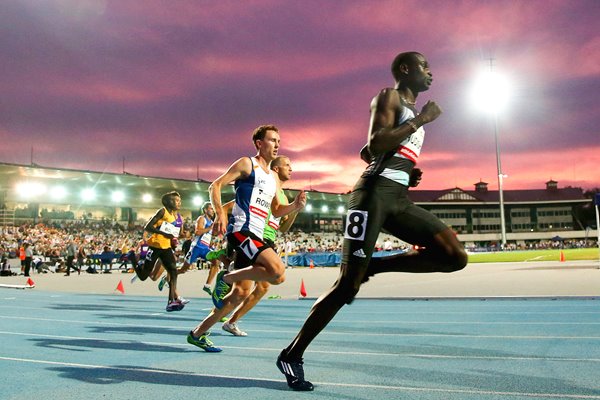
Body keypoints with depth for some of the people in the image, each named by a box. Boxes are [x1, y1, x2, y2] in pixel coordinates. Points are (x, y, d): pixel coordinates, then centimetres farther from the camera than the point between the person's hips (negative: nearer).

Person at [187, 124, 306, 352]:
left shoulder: (273, 178, 23)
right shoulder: (246, 164, 0)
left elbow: (276, 211, 28)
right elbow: (215, 186, -5)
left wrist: (296, 205, 9)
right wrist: (220, 214, -20)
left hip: (255, 237, 9)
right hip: (242, 230, -9)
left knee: (241, 293, 9)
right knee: (278, 272, -26)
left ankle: (198, 333, 21)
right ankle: (226, 278, -7)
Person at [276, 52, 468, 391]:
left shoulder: (413, 111, 27)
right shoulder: (389, 96, 2)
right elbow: (375, 146, -15)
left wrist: (409, 173, 17)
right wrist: (421, 120, -9)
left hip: (400, 199, 8)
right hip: (376, 192, -8)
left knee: (456, 256, -6)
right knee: (348, 283, -11)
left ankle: (374, 266, 3)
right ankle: (292, 355, 1)